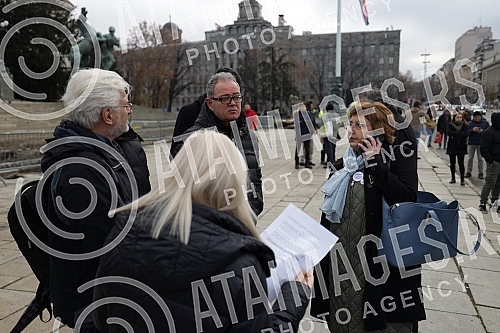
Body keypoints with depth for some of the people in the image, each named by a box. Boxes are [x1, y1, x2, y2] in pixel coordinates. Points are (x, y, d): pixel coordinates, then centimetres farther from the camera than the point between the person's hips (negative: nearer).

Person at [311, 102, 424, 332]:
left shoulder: (399, 157, -3)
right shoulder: (344, 165, 11)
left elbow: (407, 199, -20)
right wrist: (323, 260, 14)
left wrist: (375, 162, -18)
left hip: (384, 262, -4)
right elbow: (328, 216, 14)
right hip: (342, 265, 5)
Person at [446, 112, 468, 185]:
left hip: (461, 147, -2)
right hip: (452, 147, 2)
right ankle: (453, 178, 20)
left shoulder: (464, 125, 2)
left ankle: (462, 179, -1)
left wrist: (454, 134, -17)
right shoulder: (450, 125, 4)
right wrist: (459, 134, -18)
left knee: (461, 163, -5)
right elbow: (448, 132, -14)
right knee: (452, 163, 9)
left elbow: (465, 134, -13)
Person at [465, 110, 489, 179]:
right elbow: (467, 132, -2)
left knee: (480, 158, 3)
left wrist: (482, 131, -21)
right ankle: (469, 172, 13)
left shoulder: (485, 123, 2)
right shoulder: (470, 123, 4)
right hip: (471, 143, 1)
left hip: (481, 143, -1)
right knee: (470, 158, 6)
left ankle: (480, 173, 10)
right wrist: (472, 130, -19)